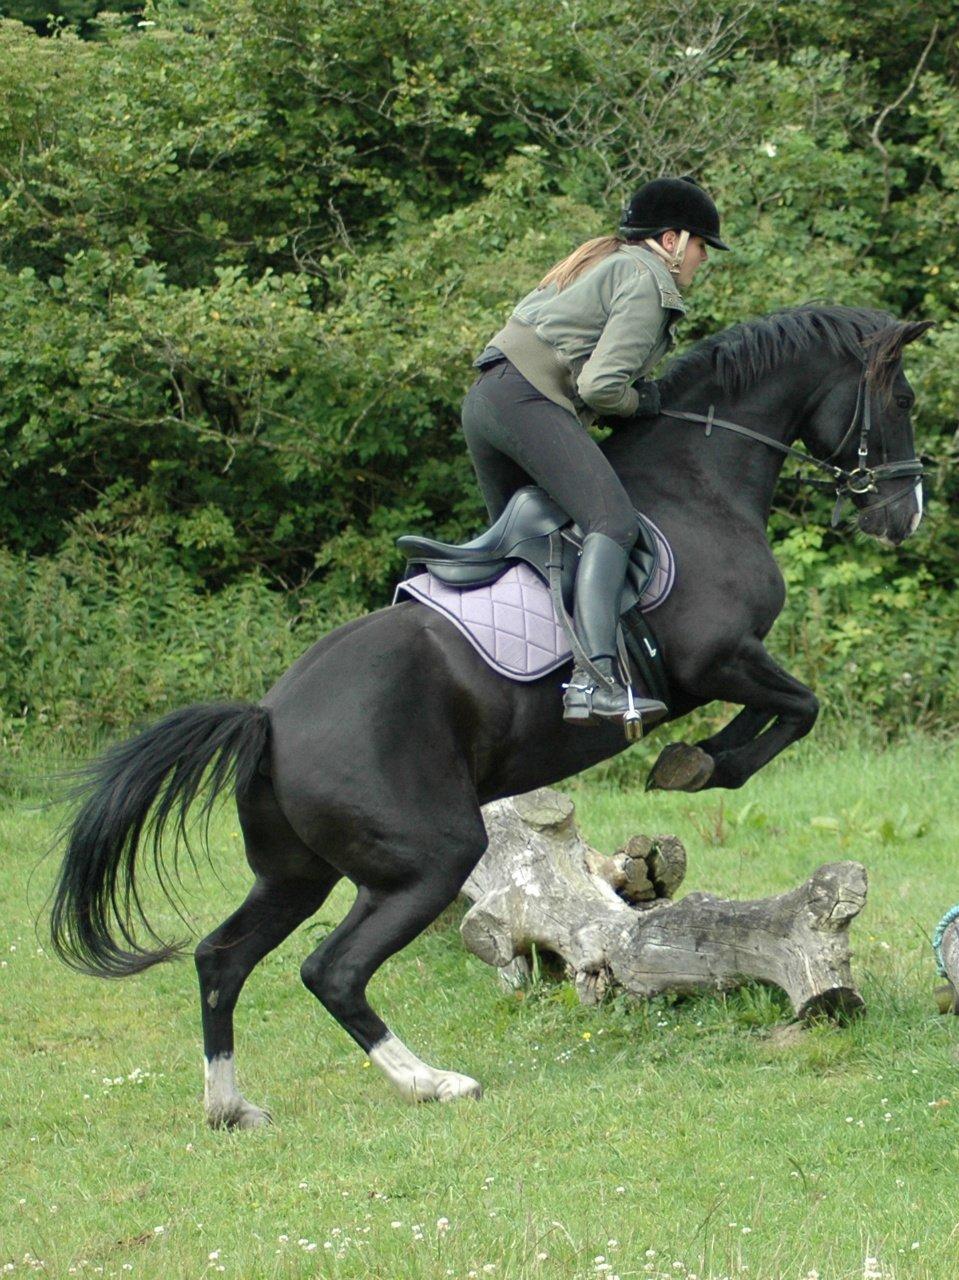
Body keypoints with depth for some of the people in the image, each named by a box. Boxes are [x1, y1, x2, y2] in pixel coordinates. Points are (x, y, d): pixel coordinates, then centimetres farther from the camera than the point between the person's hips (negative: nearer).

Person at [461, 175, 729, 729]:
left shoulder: (605, 263, 29)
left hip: (483, 401, 11)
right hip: (530, 398, -11)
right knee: (613, 521, -24)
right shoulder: (648, 280, -2)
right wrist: (643, 403, 6)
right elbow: (601, 385, -12)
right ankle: (595, 678, -41)